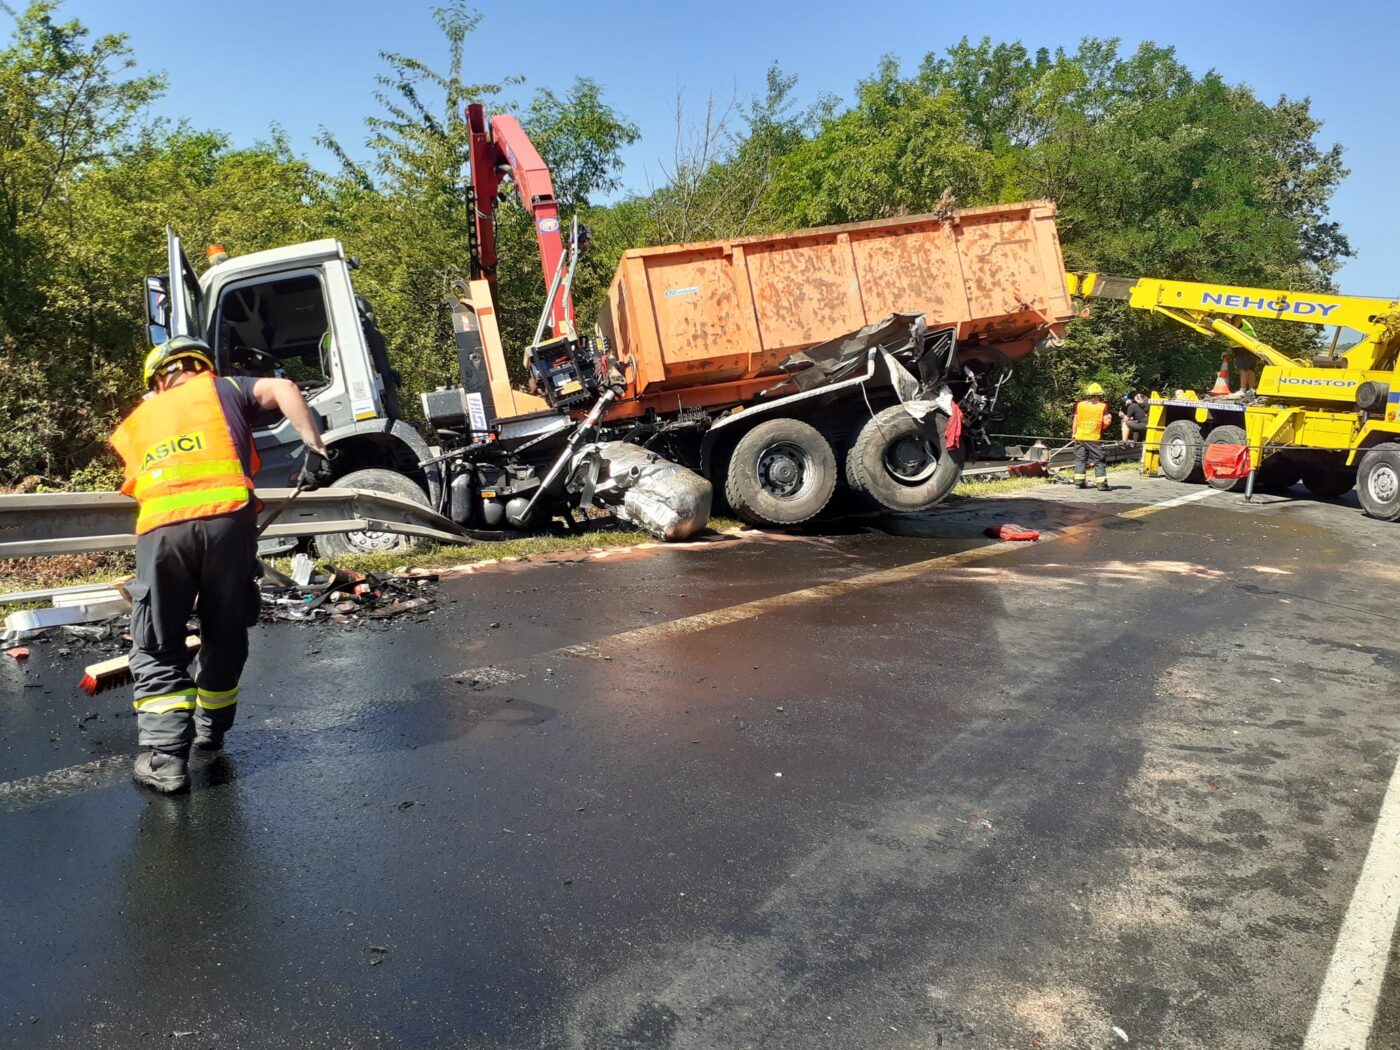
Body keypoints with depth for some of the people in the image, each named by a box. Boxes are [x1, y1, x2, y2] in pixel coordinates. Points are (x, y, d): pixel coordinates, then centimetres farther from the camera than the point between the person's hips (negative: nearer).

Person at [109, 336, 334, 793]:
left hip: (161, 527, 1)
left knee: (156, 649, 9)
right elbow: (283, 389, 7)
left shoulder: (133, 424, 33)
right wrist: (315, 450, -1)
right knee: (224, 634, 18)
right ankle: (211, 729, 33)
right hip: (227, 516, -1)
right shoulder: (223, 389, 26)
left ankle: (165, 757, -2)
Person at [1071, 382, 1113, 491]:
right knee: (1099, 461, 2)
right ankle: (1102, 483, -3)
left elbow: (1075, 421, 5)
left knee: (1080, 459, 10)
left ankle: (1079, 481, 7)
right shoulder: (1102, 407, -6)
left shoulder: (1079, 405, 2)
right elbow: (1106, 422, -8)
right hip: (1094, 438, -3)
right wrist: (1110, 417, 14)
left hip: (1080, 437, 3)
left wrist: (1074, 434, 16)